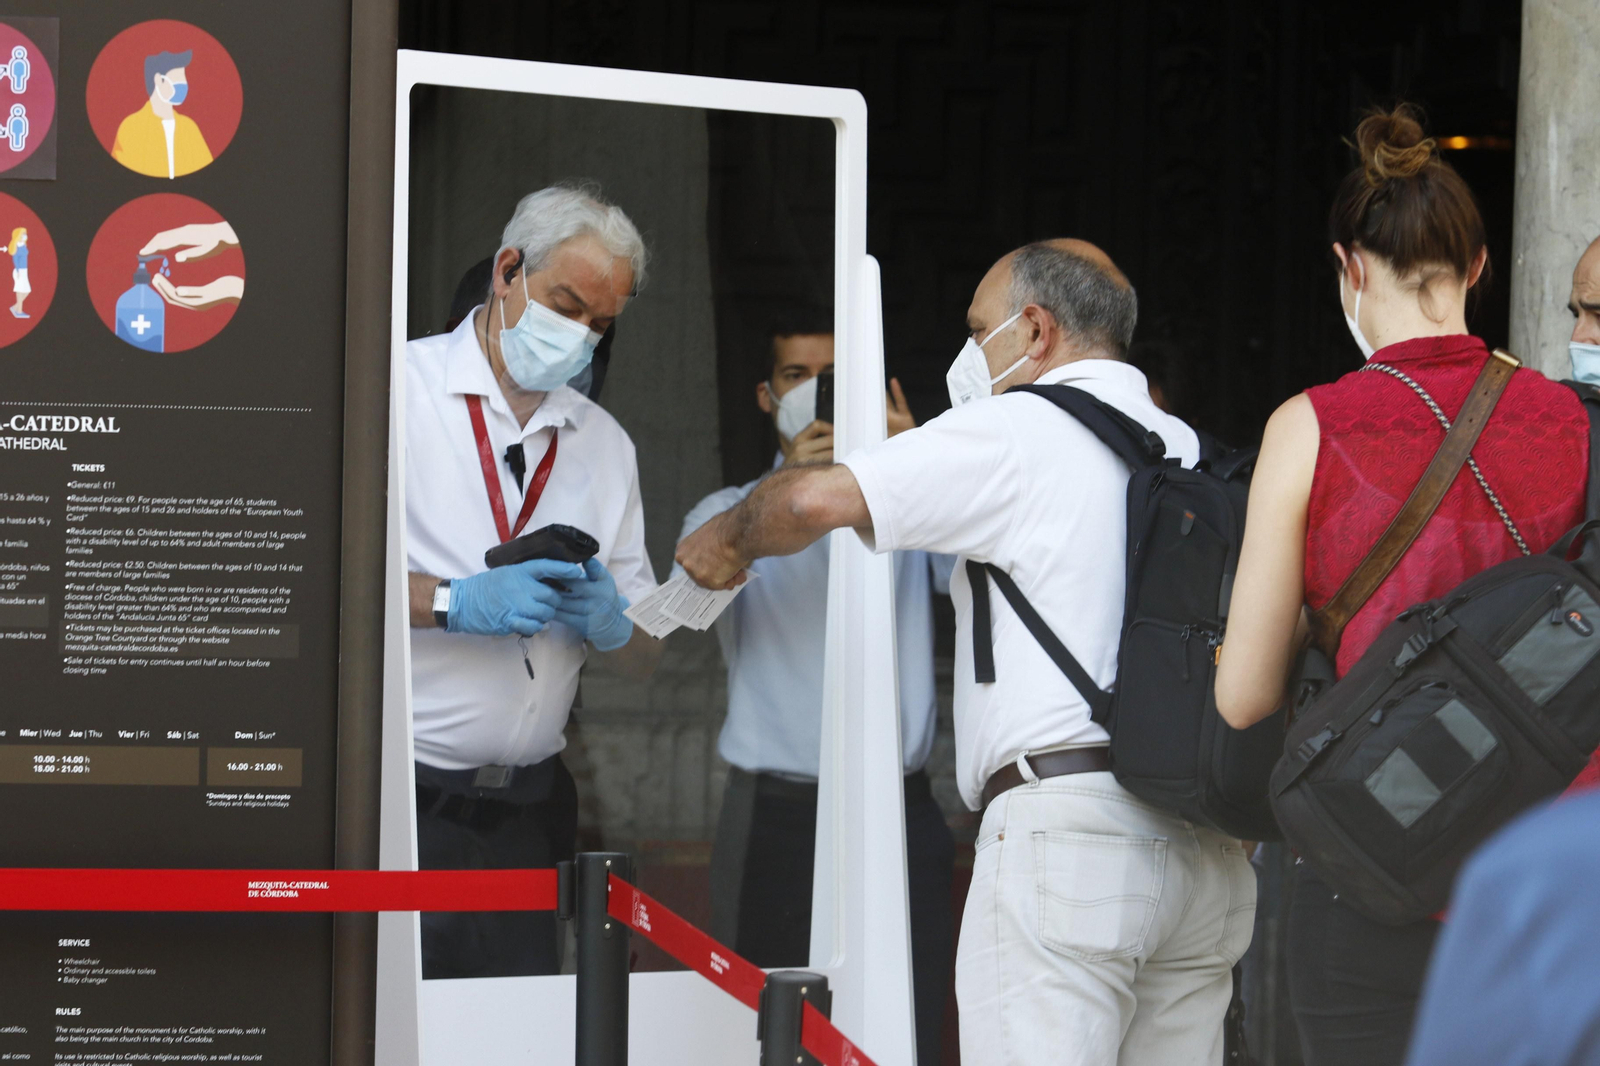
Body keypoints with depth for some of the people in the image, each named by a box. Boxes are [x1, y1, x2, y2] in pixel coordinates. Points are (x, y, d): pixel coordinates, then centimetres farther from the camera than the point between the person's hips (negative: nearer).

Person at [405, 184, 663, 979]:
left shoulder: (604, 444, 19)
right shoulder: (399, 386, -1)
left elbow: (645, 657, 18)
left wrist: (611, 623, -5)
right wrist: (454, 603, -19)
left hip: (520, 821, 5)